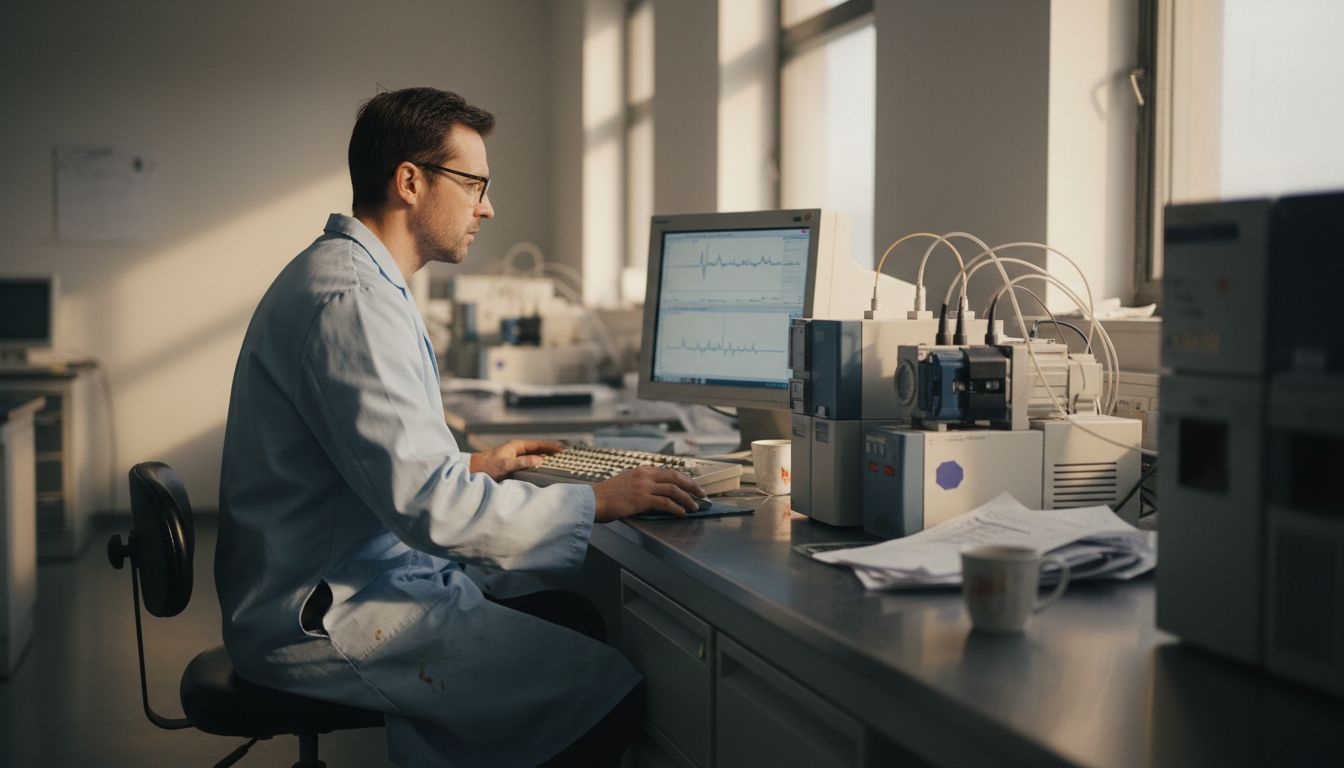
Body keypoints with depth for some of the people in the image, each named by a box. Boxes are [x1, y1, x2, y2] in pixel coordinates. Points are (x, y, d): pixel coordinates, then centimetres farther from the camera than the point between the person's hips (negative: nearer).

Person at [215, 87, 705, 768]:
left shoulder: (345, 274, 15)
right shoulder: (350, 300, -20)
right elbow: (429, 505, -25)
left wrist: (470, 467, 21)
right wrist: (598, 502, -17)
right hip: (328, 621, -11)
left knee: (582, 622, 6)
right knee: (609, 692, -16)